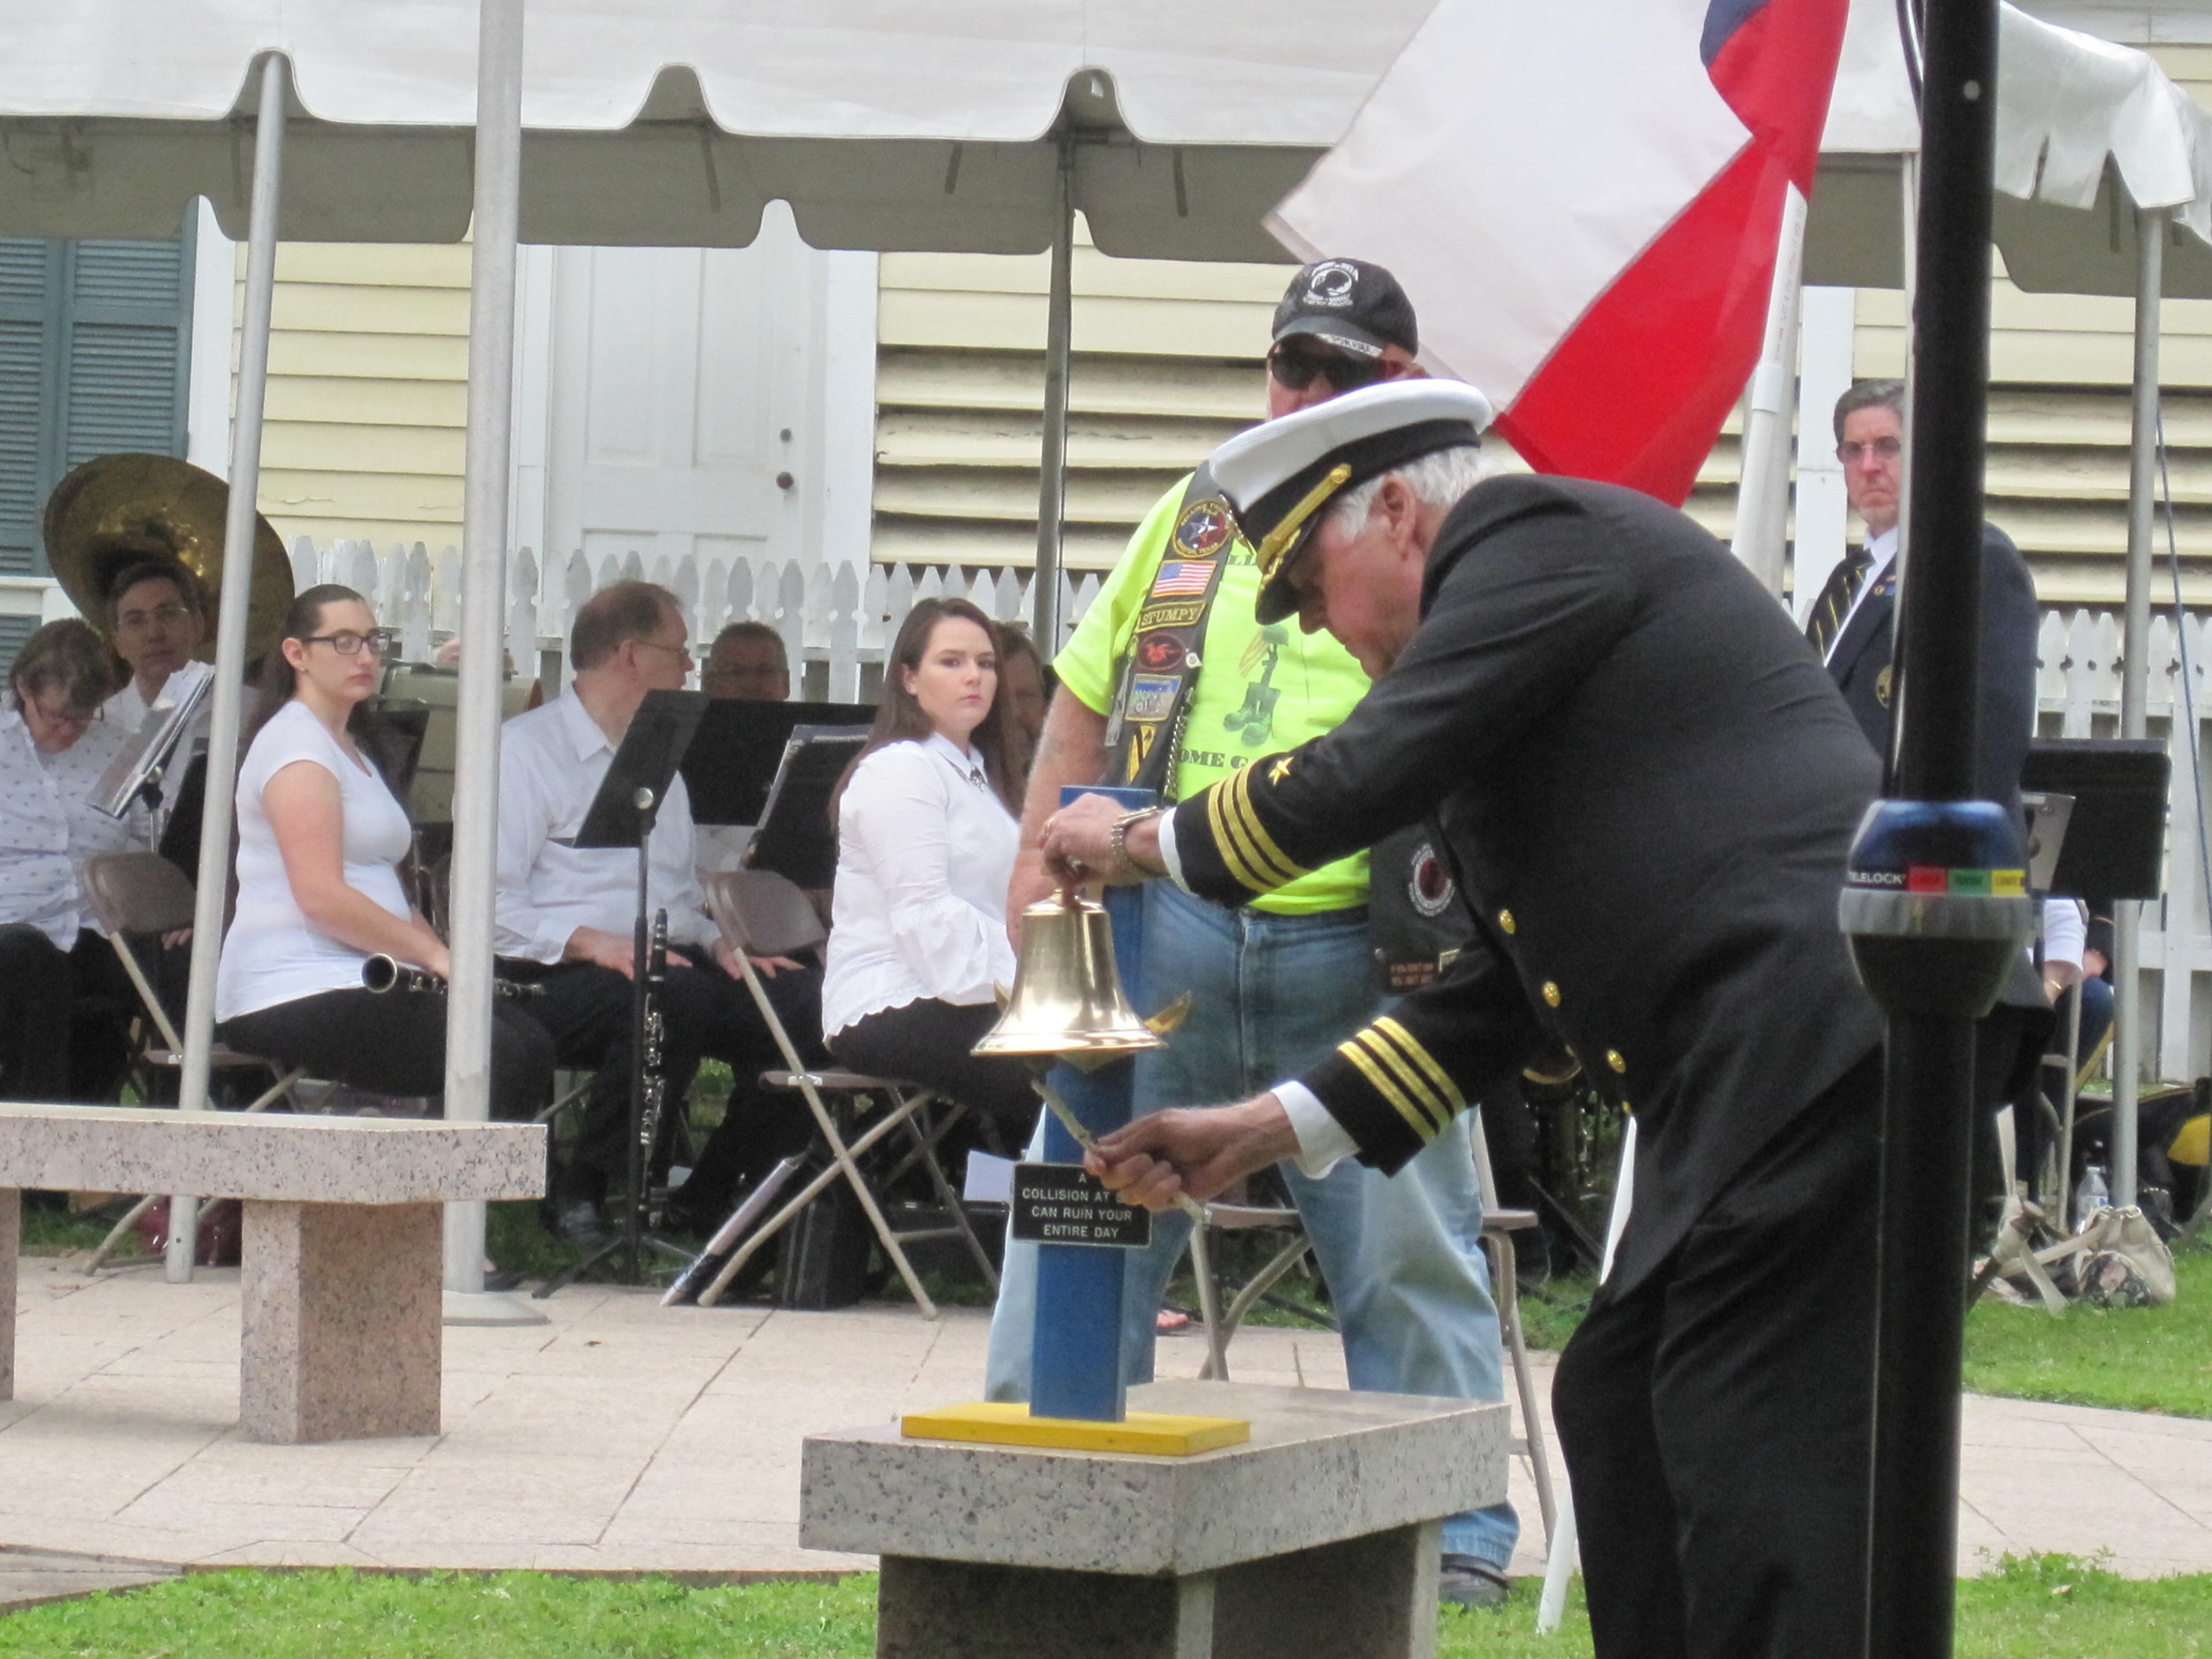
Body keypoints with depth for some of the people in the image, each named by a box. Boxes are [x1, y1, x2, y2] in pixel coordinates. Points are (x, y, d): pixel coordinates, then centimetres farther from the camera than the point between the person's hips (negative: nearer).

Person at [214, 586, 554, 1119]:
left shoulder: (347, 750, 24)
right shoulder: (296, 744, -8)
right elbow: (321, 897, -19)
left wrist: (442, 956, 5)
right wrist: (435, 955, -14)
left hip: (357, 976, 10)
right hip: (292, 992, -10)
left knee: (529, 1043, -10)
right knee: (493, 1053, -26)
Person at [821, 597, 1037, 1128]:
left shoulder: (977, 774, 25)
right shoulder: (898, 770, -5)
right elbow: (926, 917, -15)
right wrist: (1021, 983, -21)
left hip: (951, 1000, 9)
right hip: (889, 1013, -9)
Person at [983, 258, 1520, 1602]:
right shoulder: (1196, 518, 16)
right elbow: (1087, 696, 20)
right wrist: (1041, 862, 11)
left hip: (1361, 953, -3)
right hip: (1163, 936, 3)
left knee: (1411, 1248, 1)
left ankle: (1453, 1530, 10)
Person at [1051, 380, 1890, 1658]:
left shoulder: (1540, 537, -3)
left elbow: (1365, 776, -12)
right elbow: (1516, 978, 25)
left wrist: (1145, 842, 6)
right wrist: (1271, 1130, 22)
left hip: (1806, 1055, -11)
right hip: (1750, 1073, 11)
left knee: (1757, 1461, -11)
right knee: (1620, 1411, 14)